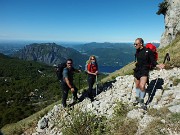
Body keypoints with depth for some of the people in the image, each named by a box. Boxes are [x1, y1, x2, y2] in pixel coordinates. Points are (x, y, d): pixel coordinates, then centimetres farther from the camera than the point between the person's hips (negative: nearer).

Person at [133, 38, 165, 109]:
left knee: (142, 86, -18)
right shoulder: (137, 51, 3)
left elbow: (153, 61, -9)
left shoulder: (148, 51, -14)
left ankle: (141, 101, 6)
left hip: (144, 71, -5)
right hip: (137, 70, 6)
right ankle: (137, 99, 38)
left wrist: (157, 65, -25)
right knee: (137, 86, 16)